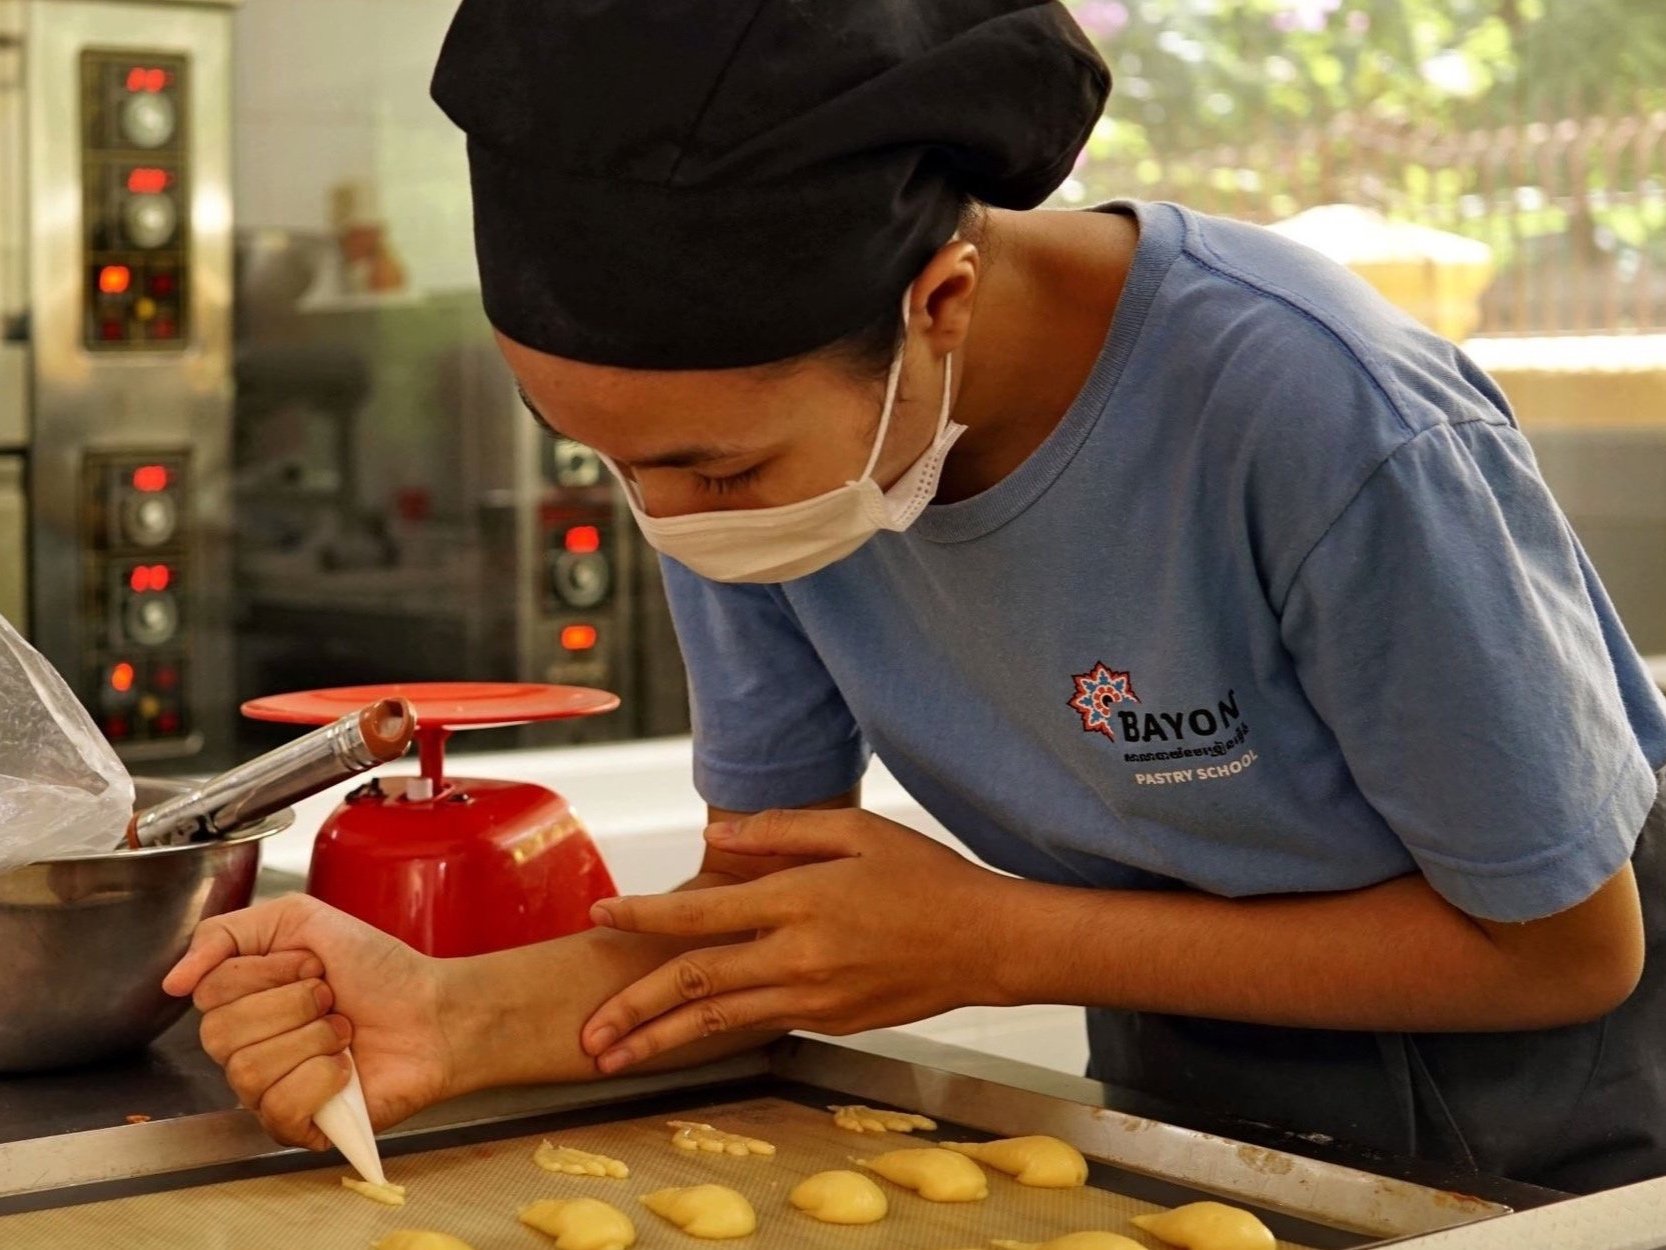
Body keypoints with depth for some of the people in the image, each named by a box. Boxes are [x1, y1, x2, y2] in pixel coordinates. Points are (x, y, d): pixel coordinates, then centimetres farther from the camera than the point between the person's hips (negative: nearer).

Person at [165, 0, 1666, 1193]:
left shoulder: (1317, 421, -35)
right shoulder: (738, 422, -19)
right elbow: (775, 903, -11)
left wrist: (991, 943, -27)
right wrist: (457, 1017, -31)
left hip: (1513, 1095, -3)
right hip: (1172, 1080, 4)